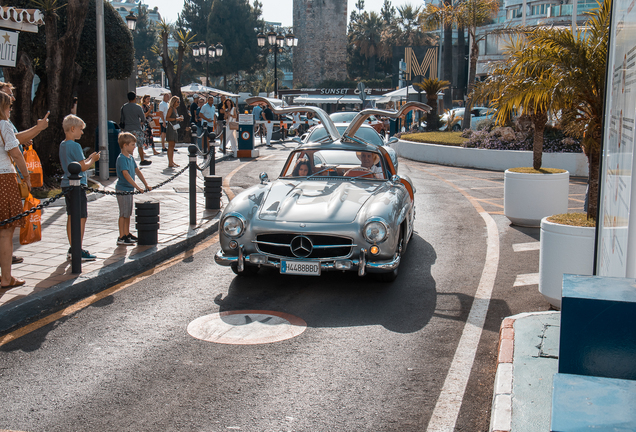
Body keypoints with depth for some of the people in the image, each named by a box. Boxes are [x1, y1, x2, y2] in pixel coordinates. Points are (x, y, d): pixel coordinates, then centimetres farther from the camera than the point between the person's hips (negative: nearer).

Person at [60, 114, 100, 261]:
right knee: (81, 218, -5)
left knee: (71, 217, 13)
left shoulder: (63, 145, 13)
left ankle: (72, 249, 19)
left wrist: (88, 158, 14)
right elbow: (82, 167, -17)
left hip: (66, 184, 9)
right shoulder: (75, 146, -15)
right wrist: (93, 160, -1)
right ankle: (79, 252, -5)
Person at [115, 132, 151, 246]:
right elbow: (126, 174, -27)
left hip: (129, 189, 9)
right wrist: (137, 187, -30)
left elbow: (137, 171, 15)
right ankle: (121, 238, 3)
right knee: (123, 214, -3)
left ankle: (127, 234, 26)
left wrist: (146, 184, 7)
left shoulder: (131, 157, 11)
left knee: (128, 213, 16)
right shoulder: (121, 159, -18)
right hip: (123, 189, -9)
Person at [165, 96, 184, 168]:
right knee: (170, 145, -9)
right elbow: (167, 118, -16)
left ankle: (172, 162, 16)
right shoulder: (171, 108, -8)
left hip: (174, 128, 9)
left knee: (172, 146, 11)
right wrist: (176, 119, -19)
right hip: (170, 128, -9)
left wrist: (179, 119, 9)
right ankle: (170, 163, -10)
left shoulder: (175, 109, 18)